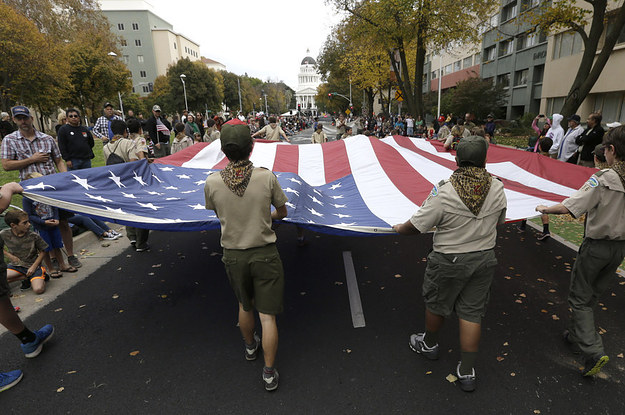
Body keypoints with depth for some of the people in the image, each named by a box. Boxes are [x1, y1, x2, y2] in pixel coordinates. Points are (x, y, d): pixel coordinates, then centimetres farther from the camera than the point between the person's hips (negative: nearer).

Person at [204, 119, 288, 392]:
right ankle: (269, 373, 23)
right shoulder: (267, 177, -16)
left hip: (233, 254, 3)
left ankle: (250, 346, 52)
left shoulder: (212, 182, -12)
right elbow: (282, 212, 0)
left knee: (245, 305, 27)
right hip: (264, 253, -2)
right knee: (267, 315, 10)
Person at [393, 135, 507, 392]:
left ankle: (429, 344, 45)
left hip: (450, 261, -4)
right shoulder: (497, 189, -8)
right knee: (471, 312, 14)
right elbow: (499, 221, 9)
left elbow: (417, 226, -17)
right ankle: (467, 372, 24)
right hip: (484, 258, 5)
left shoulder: (444, 192, -23)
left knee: (436, 304, 19)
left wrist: (399, 229, 3)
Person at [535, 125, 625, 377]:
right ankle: (576, 335, 37)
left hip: (597, 246, -6)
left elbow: (569, 207, -29)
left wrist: (546, 209, -13)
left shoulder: (603, 179, -22)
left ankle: (593, 351, 0)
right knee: (593, 296, 21)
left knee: (579, 298, 8)